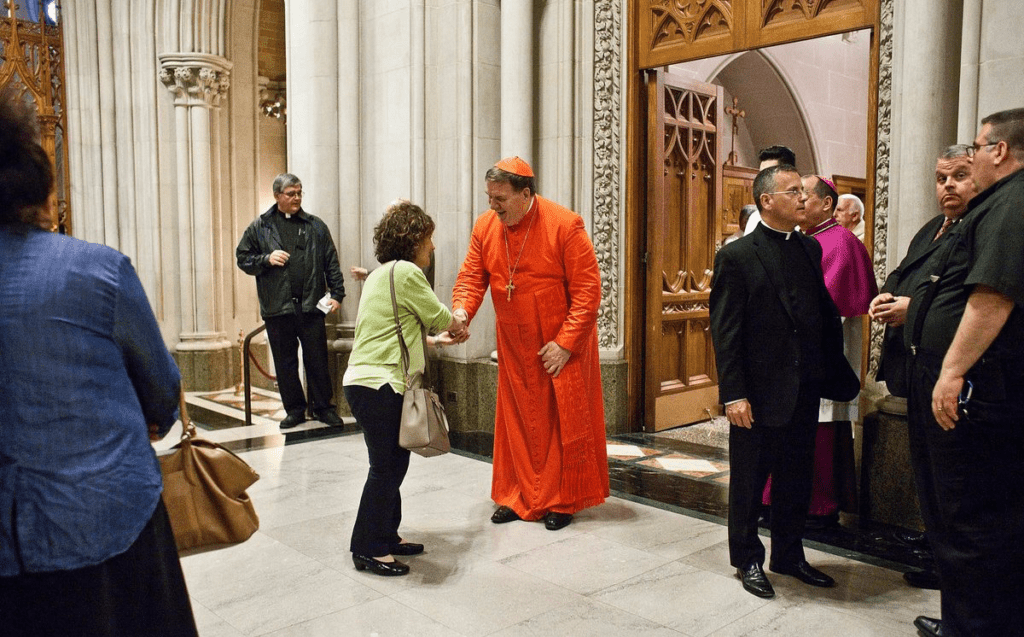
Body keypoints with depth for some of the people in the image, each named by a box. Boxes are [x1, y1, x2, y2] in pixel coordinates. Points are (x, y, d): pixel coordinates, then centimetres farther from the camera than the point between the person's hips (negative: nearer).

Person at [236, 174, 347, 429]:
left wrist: (337, 293, -2)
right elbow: (243, 258, 9)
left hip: (311, 306, 0)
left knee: (317, 359, 3)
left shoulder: (316, 226, 8)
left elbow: (331, 262, 6)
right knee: (285, 362, 8)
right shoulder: (259, 227, 7)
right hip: (277, 308, 1)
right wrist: (266, 259, -8)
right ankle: (295, 409, 20)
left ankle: (323, 407, 16)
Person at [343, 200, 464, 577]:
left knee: (391, 464, 16)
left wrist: (432, 340, 26)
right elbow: (440, 317, -3)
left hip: (366, 380, 10)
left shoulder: (380, 274, 19)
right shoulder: (406, 272, -11)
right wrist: (459, 326, 18)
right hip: (379, 384, -10)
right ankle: (368, 549, 8)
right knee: (387, 467, -2)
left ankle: (386, 536, 26)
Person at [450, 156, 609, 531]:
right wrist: (461, 311, -20)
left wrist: (565, 343, -18)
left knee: (563, 424, 5)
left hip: (562, 347, -4)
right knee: (518, 422, 12)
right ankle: (520, 497, 26)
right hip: (515, 347, 5)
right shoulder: (485, 227, -2)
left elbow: (587, 290, -16)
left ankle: (561, 501, 20)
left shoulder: (565, 225, -17)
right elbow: (472, 276, 1)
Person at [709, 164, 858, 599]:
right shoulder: (737, 256, -10)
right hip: (760, 392, -6)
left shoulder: (810, 249, 9)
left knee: (795, 480, 17)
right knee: (749, 481, 9)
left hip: (805, 390, 6)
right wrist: (733, 394, -17)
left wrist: (837, 374, 7)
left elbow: (826, 314, 12)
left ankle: (789, 555, 34)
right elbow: (725, 332, -13)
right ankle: (747, 560, 26)